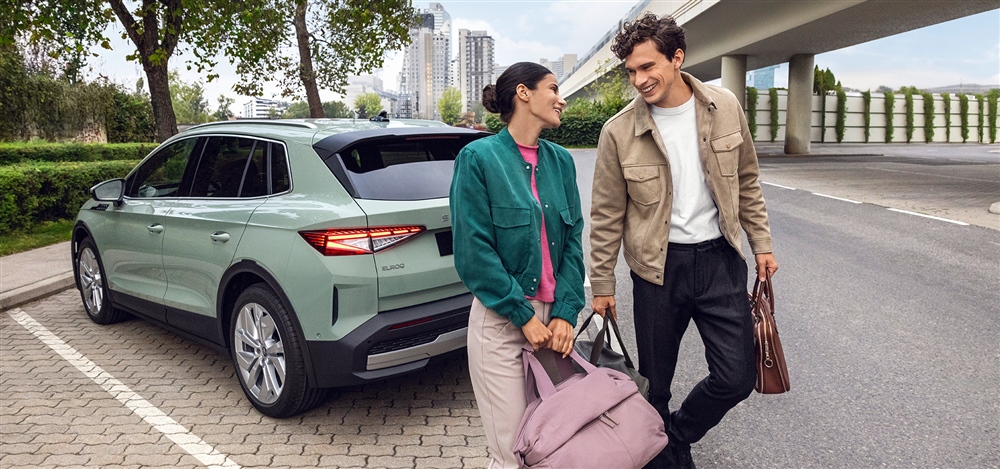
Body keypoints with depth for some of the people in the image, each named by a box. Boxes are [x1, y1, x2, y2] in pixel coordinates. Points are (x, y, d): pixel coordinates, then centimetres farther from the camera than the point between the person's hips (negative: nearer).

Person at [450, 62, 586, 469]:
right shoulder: (479, 157, -9)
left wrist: (565, 313, -6)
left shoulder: (560, 160, 7)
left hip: (552, 317, 5)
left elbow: (573, 239, 5)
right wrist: (523, 316, -12)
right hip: (501, 320, -5)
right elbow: (474, 251, -13)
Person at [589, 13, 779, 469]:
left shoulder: (724, 107, -1)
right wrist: (602, 285, 0)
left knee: (736, 378, 3)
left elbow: (746, 182, 11)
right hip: (658, 266, -2)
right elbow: (607, 216, -3)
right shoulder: (618, 132, -9)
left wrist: (761, 243, 11)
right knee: (655, 384, 10)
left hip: (720, 260, 2)